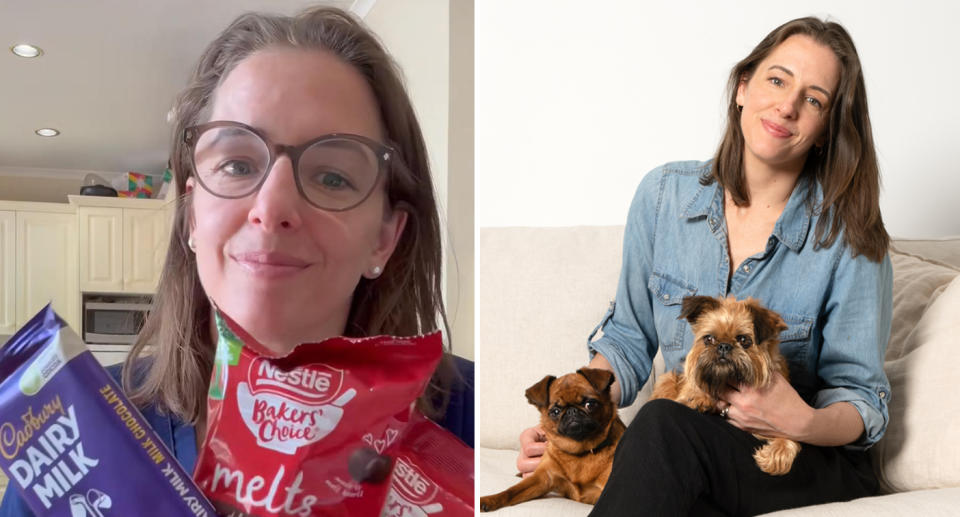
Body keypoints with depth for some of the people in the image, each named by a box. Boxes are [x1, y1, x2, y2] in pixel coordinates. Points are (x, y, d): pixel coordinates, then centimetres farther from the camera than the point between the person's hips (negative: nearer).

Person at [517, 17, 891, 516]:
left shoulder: (848, 237, -9)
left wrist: (804, 422, -27)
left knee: (664, 424, -34)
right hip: (686, 454, 2)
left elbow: (862, 400, -3)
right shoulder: (664, 194, -1)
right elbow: (629, 342, 7)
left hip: (814, 465, -2)